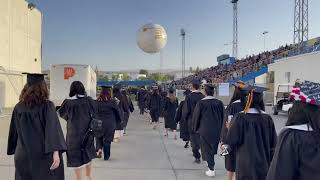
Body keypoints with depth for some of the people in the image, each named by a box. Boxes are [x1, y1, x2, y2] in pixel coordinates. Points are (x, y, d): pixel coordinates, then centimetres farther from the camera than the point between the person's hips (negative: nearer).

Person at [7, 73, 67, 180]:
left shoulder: (18, 107, -1)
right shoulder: (47, 106, -12)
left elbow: (13, 132, 9)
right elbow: (52, 129, -24)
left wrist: (15, 150, 23)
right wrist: (56, 152, -28)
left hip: (23, 156, 4)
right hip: (44, 156, -3)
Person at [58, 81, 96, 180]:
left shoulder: (68, 102, -14)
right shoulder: (89, 100, -9)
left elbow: (61, 113, 4)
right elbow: (94, 113, 6)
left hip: (74, 133, -3)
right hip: (87, 131, 4)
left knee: (76, 157, 8)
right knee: (87, 154, 22)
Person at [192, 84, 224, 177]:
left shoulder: (201, 103, -13)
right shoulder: (219, 102, -4)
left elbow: (196, 117, -5)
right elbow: (223, 116, 3)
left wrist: (195, 128, 9)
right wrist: (221, 128, 15)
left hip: (205, 129, -4)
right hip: (217, 129, 4)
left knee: (207, 148, 7)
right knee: (213, 147, 23)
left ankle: (211, 169, 4)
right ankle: (211, 163, 42)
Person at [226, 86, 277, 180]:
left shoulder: (240, 117, -16)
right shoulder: (267, 118, -5)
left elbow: (231, 140, -13)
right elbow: (273, 143, 2)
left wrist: (230, 128, 5)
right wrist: (269, 161, 14)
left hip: (246, 162, -3)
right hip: (264, 163, 3)